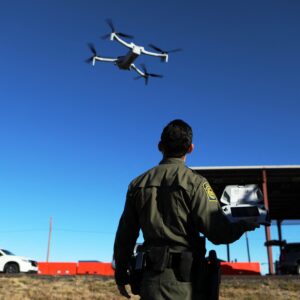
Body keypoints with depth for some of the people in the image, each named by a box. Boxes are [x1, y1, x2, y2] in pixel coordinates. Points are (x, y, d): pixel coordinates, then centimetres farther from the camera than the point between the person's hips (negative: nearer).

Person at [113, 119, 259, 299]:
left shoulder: (138, 183, 7)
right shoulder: (194, 182, -8)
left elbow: (125, 235, 11)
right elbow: (219, 233, -13)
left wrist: (121, 274, 22)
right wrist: (245, 225, 7)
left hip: (151, 275, 4)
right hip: (183, 278, -4)